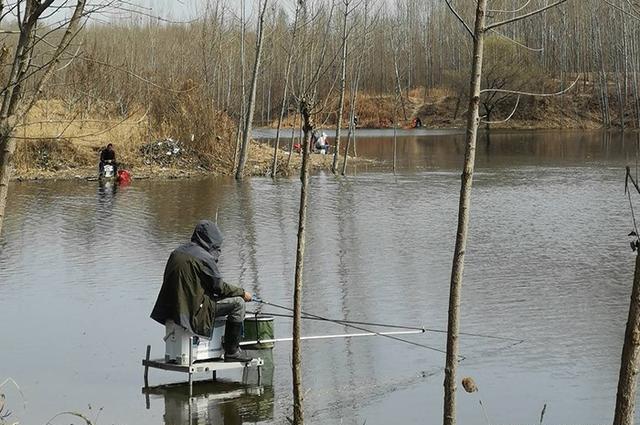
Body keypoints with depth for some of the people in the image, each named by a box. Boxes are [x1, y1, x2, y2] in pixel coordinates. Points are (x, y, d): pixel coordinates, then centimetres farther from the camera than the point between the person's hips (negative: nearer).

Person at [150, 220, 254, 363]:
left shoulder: (177, 252, 10)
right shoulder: (204, 258, -15)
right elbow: (220, 286, -9)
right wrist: (242, 292, 7)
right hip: (195, 310, -9)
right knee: (237, 303, -5)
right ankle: (232, 352, -2)